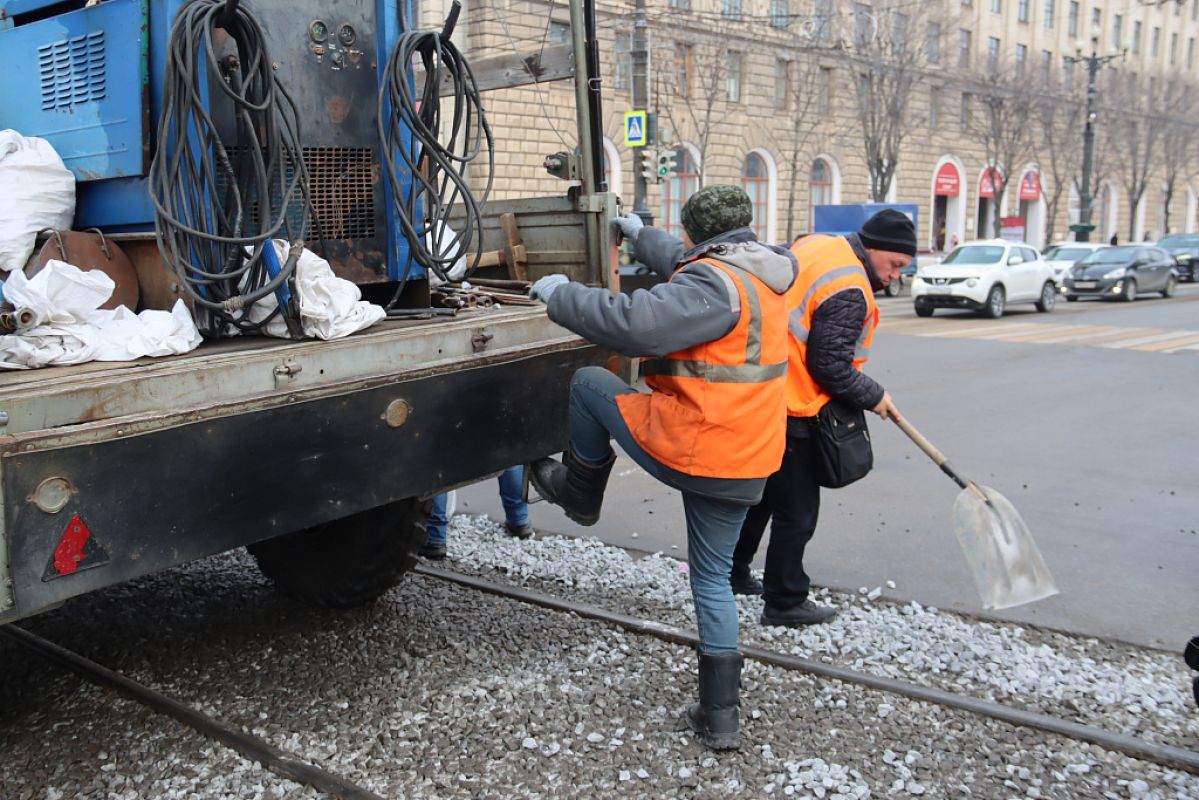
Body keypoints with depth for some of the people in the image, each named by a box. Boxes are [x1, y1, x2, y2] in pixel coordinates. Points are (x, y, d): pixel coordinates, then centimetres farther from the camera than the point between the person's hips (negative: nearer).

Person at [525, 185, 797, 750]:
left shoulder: (713, 284, -17)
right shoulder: (760, 275, 13)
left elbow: (635, 324, -31)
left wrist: (561, 296, -17)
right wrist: (642, 237, 45)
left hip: (686, 448, -9)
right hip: (744, 464, 9)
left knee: (588, 382, 13)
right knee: (713, 580, 19)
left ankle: (578, 492, 31)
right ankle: (719, 716, 22)